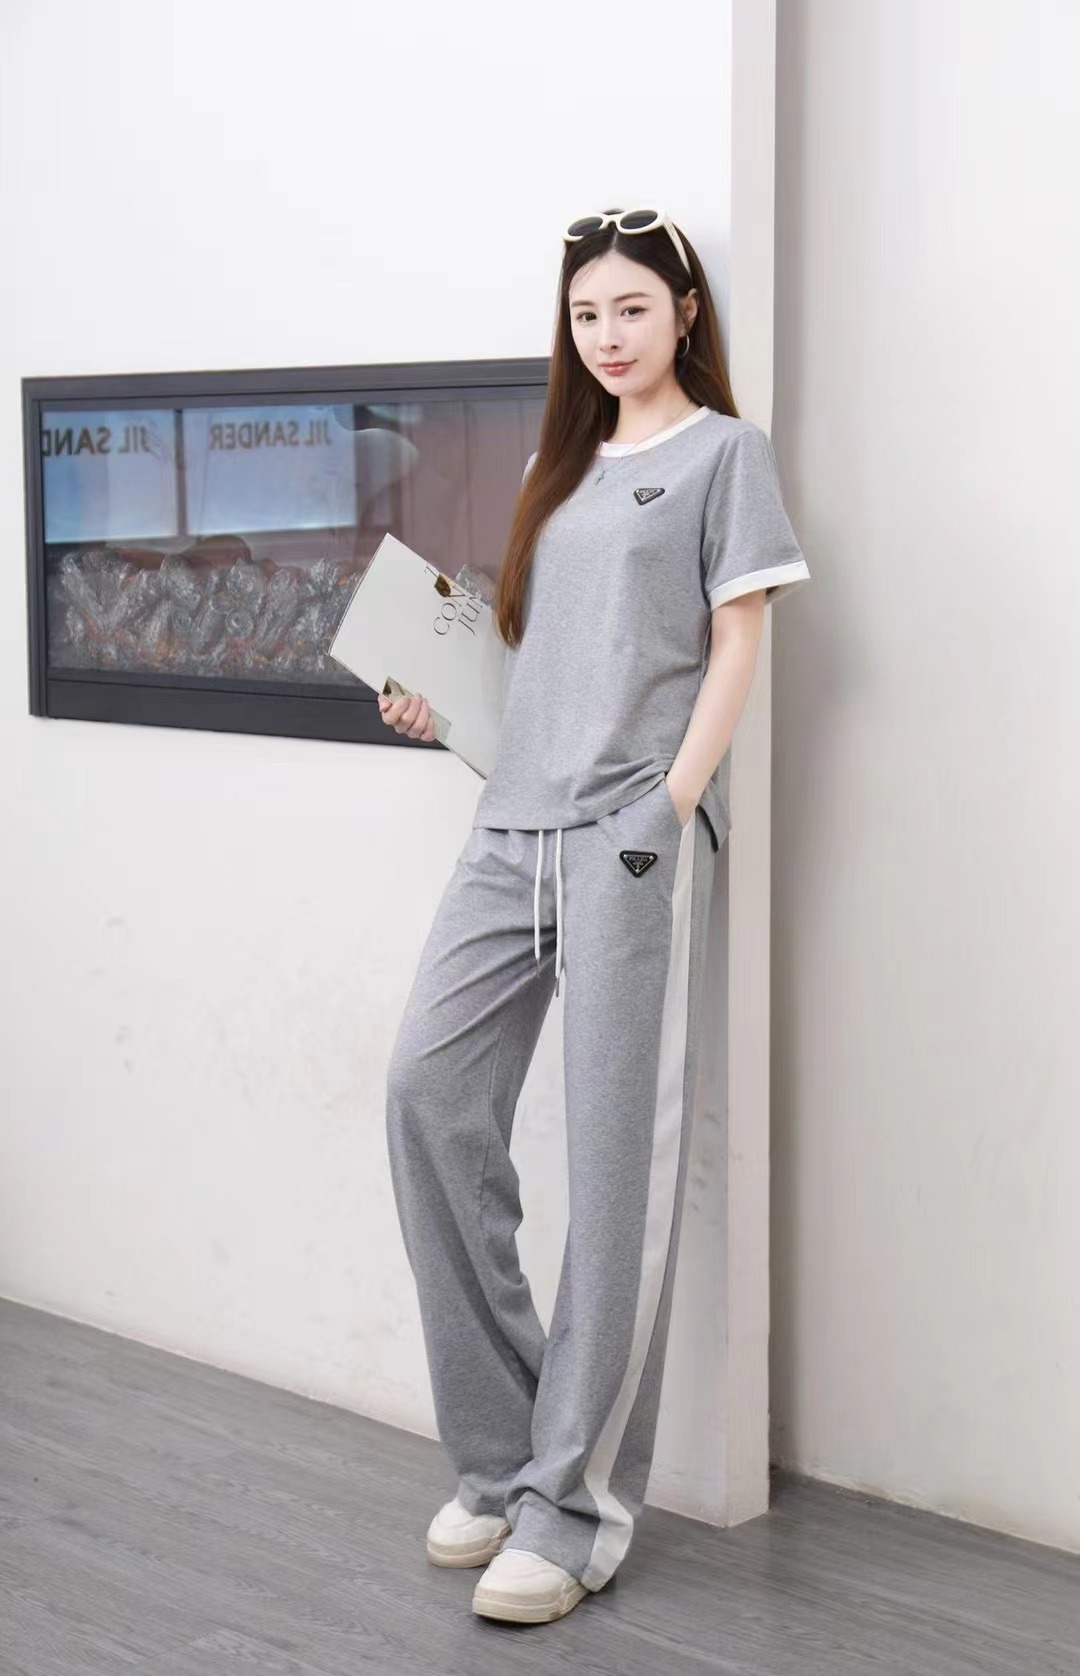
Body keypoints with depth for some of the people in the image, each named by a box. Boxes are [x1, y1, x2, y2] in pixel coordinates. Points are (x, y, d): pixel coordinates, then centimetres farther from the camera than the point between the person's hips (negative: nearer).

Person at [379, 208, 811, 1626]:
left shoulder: (724, 451, 6)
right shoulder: (562, 467, 24)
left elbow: (733, 648, -1)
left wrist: (671, 804, -11)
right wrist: (439, 705, 11)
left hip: (633, 828, -6)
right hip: (514, 821, 7)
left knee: (617, 1151, -7)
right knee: (429, 1091, -5)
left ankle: (574, 1508, 0)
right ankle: (501, 1457, 6)